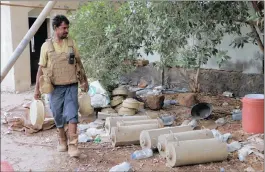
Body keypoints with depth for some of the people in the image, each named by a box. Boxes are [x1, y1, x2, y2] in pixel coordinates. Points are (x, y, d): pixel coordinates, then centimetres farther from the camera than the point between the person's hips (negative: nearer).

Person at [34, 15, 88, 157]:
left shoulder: (71, 43, 3)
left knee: (72, 115, -7)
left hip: (71, 86, 1)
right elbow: (41, 68, 1)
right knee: (58, 116, 10)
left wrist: (84, 80, 13)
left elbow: (78, 63, 12)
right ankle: (62, 141, 28)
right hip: (55, 87, 0)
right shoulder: (46, 46, -3)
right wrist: (37, 88, -2)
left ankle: (73, 145, -5)